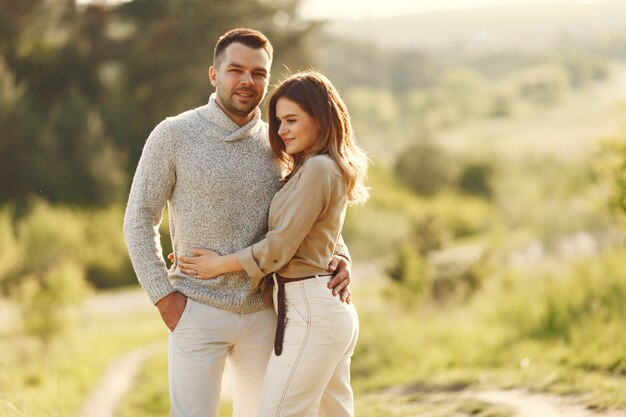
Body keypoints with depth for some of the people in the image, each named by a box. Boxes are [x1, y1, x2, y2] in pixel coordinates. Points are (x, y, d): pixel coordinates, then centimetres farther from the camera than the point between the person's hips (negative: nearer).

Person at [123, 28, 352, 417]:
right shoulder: (173, 135, -9)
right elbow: (139, 220, -5)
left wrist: (339, 256, -4)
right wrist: (164, 295, -12)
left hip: (264, 313, 4)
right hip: (198, 312, -4)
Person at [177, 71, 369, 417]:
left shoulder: (317, 169, -14)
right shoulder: (333, 170, 17)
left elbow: (279, 248, -16)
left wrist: (220, 264, -4)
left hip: (309, 313, -10)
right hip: (334, 310, 10)